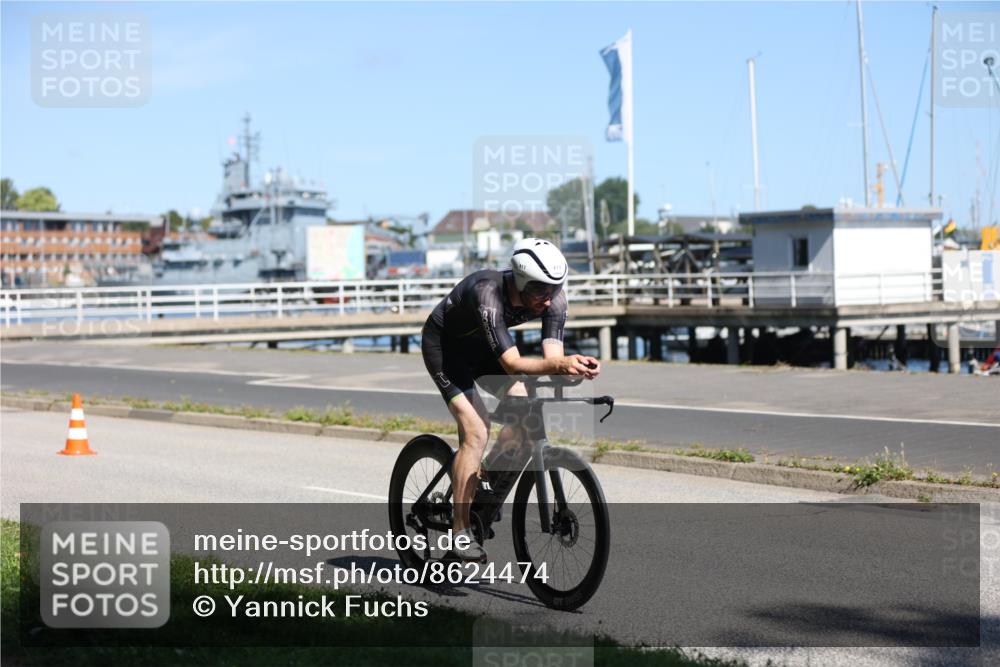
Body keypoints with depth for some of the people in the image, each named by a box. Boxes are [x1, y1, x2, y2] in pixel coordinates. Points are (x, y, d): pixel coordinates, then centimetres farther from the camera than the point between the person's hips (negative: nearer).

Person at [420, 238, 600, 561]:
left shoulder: (553, 296, -22)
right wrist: (560, 365, -60)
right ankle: (460, 535, -13)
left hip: (481, 344, 6)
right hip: (444, 344, -6)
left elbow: (552, 356, -26)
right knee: (476, 431, -20)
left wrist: (575, 365, -48)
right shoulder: (488, 292, -39)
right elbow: (512, 364, -45)